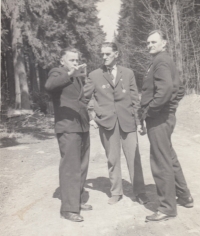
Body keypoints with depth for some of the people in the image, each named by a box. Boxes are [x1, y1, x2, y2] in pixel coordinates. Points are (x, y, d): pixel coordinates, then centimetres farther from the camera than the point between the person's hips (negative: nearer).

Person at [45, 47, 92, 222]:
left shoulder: (78, 78, 20)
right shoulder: (57, 73, -4)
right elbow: (49, 86, -27)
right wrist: (68, 74, -39)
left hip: (83, 127, 9)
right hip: (68, 127, -8)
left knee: (82, 167, 14)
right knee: (70, 168, -9)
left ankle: (77, 201, 26)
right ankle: (68, 208, -1)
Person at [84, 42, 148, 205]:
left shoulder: (128, 73, 8)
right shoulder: (94, 75, 5)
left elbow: (135, 98, 8)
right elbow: (85, 95, 4)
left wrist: (138, 120, 4)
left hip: (127, 121, 1)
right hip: (107, 122, 0)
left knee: (134, 158, 3)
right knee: (112, 159, 7)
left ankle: (139, 192, 16)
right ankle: (116, 192, 22)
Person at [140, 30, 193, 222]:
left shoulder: (160, 61, -13)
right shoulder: (166, 61, 18)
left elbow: (166, 89, -28)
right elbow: (179, 89, 23)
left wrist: (148, 111, -19)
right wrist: (170, 106, 15)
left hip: (158, 119, -11)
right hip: (164, 117, 11)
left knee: (161, 163, -3)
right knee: (169, 159, 19)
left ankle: (167, 208, 8)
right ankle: (184, 197, 32)